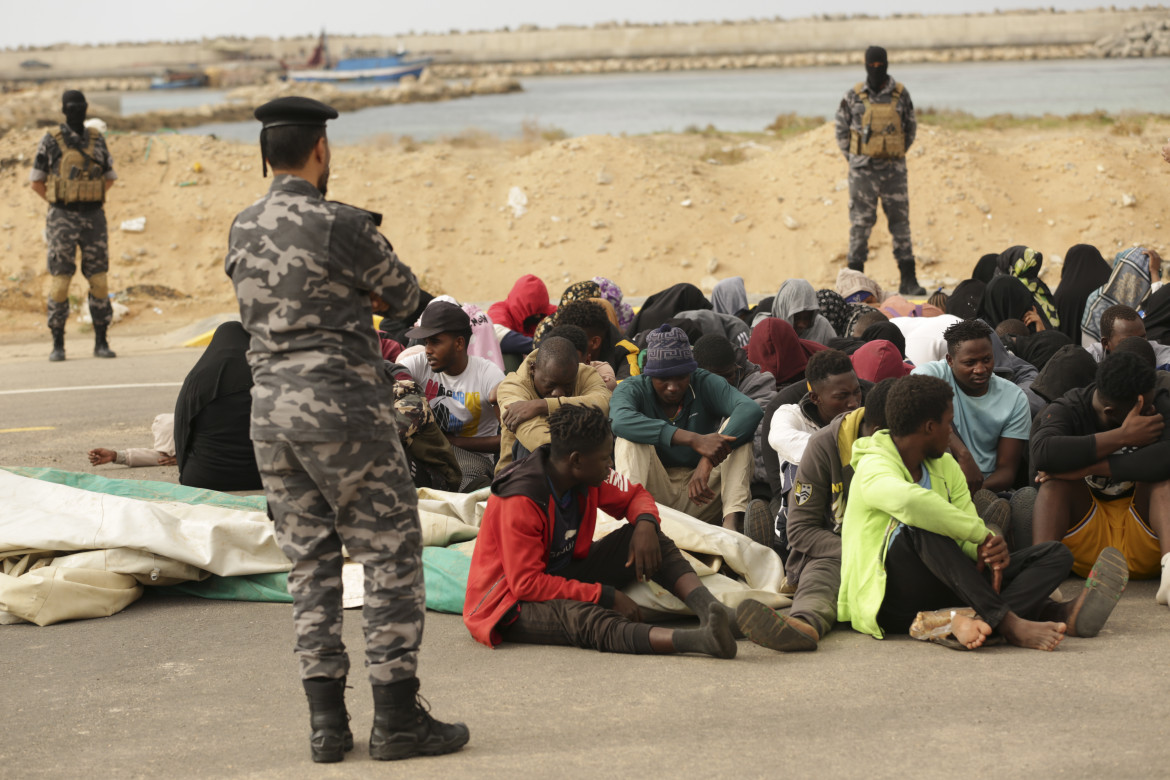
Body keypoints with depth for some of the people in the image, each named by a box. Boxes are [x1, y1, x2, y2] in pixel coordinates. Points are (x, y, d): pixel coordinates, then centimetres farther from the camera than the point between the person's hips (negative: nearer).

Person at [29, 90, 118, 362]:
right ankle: (58, 344, 3)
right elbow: (36, 181, 4)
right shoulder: (51, 141, -1)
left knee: (99, 280, 1)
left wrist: (91, 199, 8)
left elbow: (109, 177, 19)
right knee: (60, 280, -3)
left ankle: (101, 342, 8)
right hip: (62, 219, -3)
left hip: (94, 217, 3)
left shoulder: (97, 140, 8)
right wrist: (60, 202, 2)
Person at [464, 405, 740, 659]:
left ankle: (709, 608, -30)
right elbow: (526, 584, -28)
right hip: (510, 602, -8)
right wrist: (607, 596, -27)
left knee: (649, 539, -6)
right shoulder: (520, 501, -26)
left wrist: (646, 523, -13)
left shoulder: (590, 476, -4)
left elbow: (634, 496, 13)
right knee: (580, 615, -40)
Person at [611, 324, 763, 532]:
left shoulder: (705, 384, -2)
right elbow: (620, 420, -31)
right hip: (656, 492, -1)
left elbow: (751, 409, -21)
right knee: (630, 438, -22)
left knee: (736, 429, -16)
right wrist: (694, 439, -40)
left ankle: (732, 521, -35)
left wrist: (708, 461, -36)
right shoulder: (632, 389, -5)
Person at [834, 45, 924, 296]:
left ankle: (909, 280, 8)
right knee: (860, 222, -1)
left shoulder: (901, 95, 4)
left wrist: (896, 154, 8)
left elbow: (911, 128, 14)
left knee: (900, 221, 4)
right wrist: (853, 157, 4)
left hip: (893, 169, 1)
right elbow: (841, 129, 10)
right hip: (862, 169, -1)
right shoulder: (854, 96, 1)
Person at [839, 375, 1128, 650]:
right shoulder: (873, 468, -12)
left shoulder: (945, 467, 15)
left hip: (940, 594, 8)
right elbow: (908, 501, -37)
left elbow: (968, 543, 8)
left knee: (1055, 554, -4)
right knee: (916, 527, -37)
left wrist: (990, 548, -17)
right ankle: (1007, 623, -40)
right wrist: (982, 534, -28)